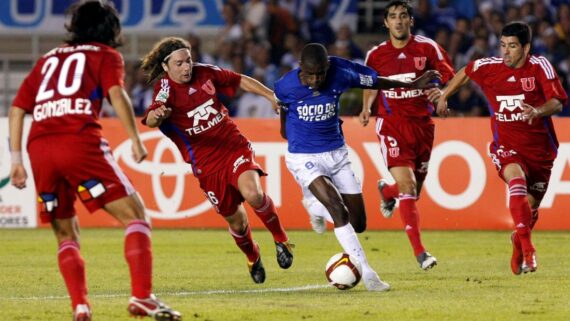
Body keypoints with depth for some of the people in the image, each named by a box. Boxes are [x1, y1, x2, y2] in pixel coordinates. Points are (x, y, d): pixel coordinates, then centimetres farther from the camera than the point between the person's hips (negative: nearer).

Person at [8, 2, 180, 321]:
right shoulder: (107, 55, 17)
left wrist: (16, 159, 23)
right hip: (81, 141, -5)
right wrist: (135, 139, -4)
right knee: (135, 216, -1)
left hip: (39, 147, 5)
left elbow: (17, 109, 23)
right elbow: (116, 93, -3)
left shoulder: (48, 59, 30)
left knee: (66, 235, 17)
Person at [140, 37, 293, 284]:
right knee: (235, 221, 5)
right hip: (206, 163, -1)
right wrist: (156, 116, -58)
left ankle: (280, 238, -1)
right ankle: (253, 259, 36)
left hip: (235, 147, 1)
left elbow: (241, 81, 13)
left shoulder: (205, 73, -2)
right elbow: (150, 119, -34)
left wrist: (273, 97, 12)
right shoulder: (166, 90, -14)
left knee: (252, 194, -26)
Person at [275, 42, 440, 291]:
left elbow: (374, 82, 2)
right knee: (339, 210, -24)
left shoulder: (341, 73, -17)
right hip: (303, 157, -4)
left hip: (336, 152, 4)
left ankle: (314, 204, 35)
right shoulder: (286, 86, -18)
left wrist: (413, 85, 9)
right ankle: (367, 275, -20)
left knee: (358, 224, 4)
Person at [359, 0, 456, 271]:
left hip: (422, 124, 2)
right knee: (407, 186, -17)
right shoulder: (376, 55, 3)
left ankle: (386, 191, 48)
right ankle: (419, 251, -15)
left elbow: (449, 76, 0)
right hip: (392, 124, -2)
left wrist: (441, 90, -21)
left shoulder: (427, 48, 0)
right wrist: (367, 108, 2)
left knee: (414, 190, 10)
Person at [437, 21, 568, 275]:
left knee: (531, 207, 9)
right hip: (506, 145, -1)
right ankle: (527, 248, -38)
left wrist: (538, 111, -36)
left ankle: (517, 244, 43)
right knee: (517, 178, -33)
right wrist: (444, 96, 22)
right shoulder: (488, 67, -4)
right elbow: (465, 73, 19)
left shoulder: (540, 66, -10)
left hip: (540, 147, 1)